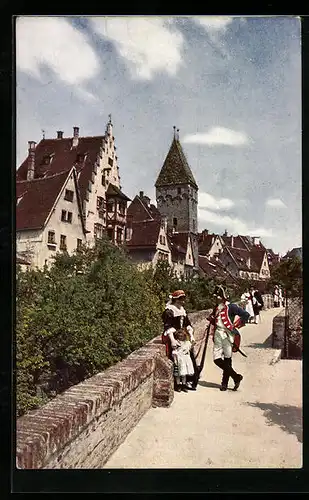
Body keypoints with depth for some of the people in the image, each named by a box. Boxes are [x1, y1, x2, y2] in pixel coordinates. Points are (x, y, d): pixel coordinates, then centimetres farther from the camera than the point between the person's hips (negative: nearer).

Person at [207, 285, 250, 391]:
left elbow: (246, 315, -11)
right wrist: (211, 320, 8)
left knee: (227, 359, 1)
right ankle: (236, 377, 13)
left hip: (227, 335, -7)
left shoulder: (230, 307, -8)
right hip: (217, 335, 7)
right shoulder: (216, 308, 15)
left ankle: (225, 383, 13)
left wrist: (236, 325, -9)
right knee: (217, 359, 2)